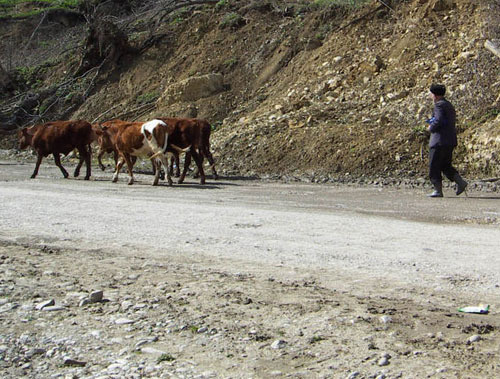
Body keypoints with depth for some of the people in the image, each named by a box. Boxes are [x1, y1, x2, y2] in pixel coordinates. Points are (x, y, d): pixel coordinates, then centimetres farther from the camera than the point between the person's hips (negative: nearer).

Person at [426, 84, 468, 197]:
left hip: (440, 140, -9)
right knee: (446, 166, 16)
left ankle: (438, 190, -1)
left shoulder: (439, 105, -11)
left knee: (434, 166, -2)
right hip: (451, 140, 9)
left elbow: (439, 120, -25)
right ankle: (460, 182, 1)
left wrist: (431, 128, -6)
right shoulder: (449, 105, 18)